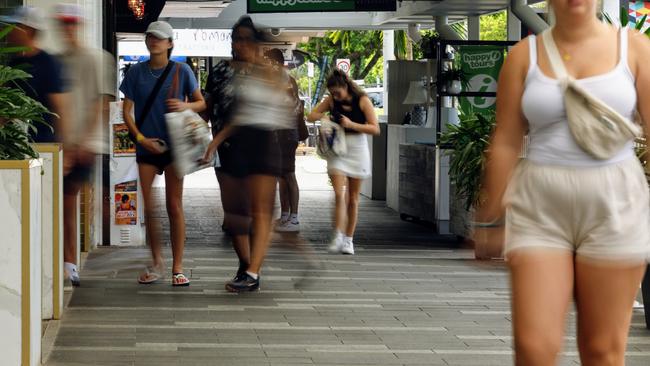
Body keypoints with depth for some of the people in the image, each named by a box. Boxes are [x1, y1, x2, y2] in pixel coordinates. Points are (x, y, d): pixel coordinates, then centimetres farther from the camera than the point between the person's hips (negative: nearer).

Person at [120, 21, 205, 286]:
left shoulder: (181, 71, -2)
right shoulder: (136, 72, 2)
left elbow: (201, 103, 6)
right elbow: (127, 111, 5)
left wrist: (186, 105, -16)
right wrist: (140, 138, -8)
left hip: (174, 145, -2)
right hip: (147, 146, 2)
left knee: (174, 207, 0)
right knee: (149, 207, 2)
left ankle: (178, 268, 5)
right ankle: (157, 265, 17)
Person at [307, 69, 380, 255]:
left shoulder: (362, 100, -7)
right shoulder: (331, 100, 1)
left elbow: (375, 129, -11)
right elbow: (310, 116, 7)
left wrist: (351, 124, -21)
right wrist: (323, 115, -13)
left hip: (357, 149, -1)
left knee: (352, 198, 6)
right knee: (339, 195, -13)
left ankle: (348, 240, 14)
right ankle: (338, 237, -15)